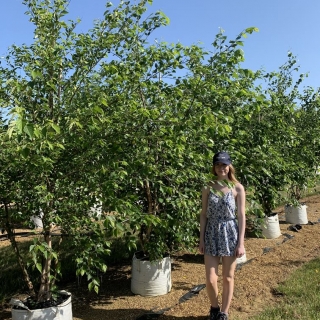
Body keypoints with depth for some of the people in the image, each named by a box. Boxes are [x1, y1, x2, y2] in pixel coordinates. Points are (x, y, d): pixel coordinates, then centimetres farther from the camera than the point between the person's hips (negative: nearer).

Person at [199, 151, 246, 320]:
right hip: (212, 235, 1)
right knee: (210, 280, 0)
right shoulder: (207, 188, 1)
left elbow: (241, 215, -4)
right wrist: (201, 239, 1)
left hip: (230, 234, -1)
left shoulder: (237, 188, -4)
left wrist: (241, 242, -6)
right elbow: (204, 214, 4)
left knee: (228, 278, 10)